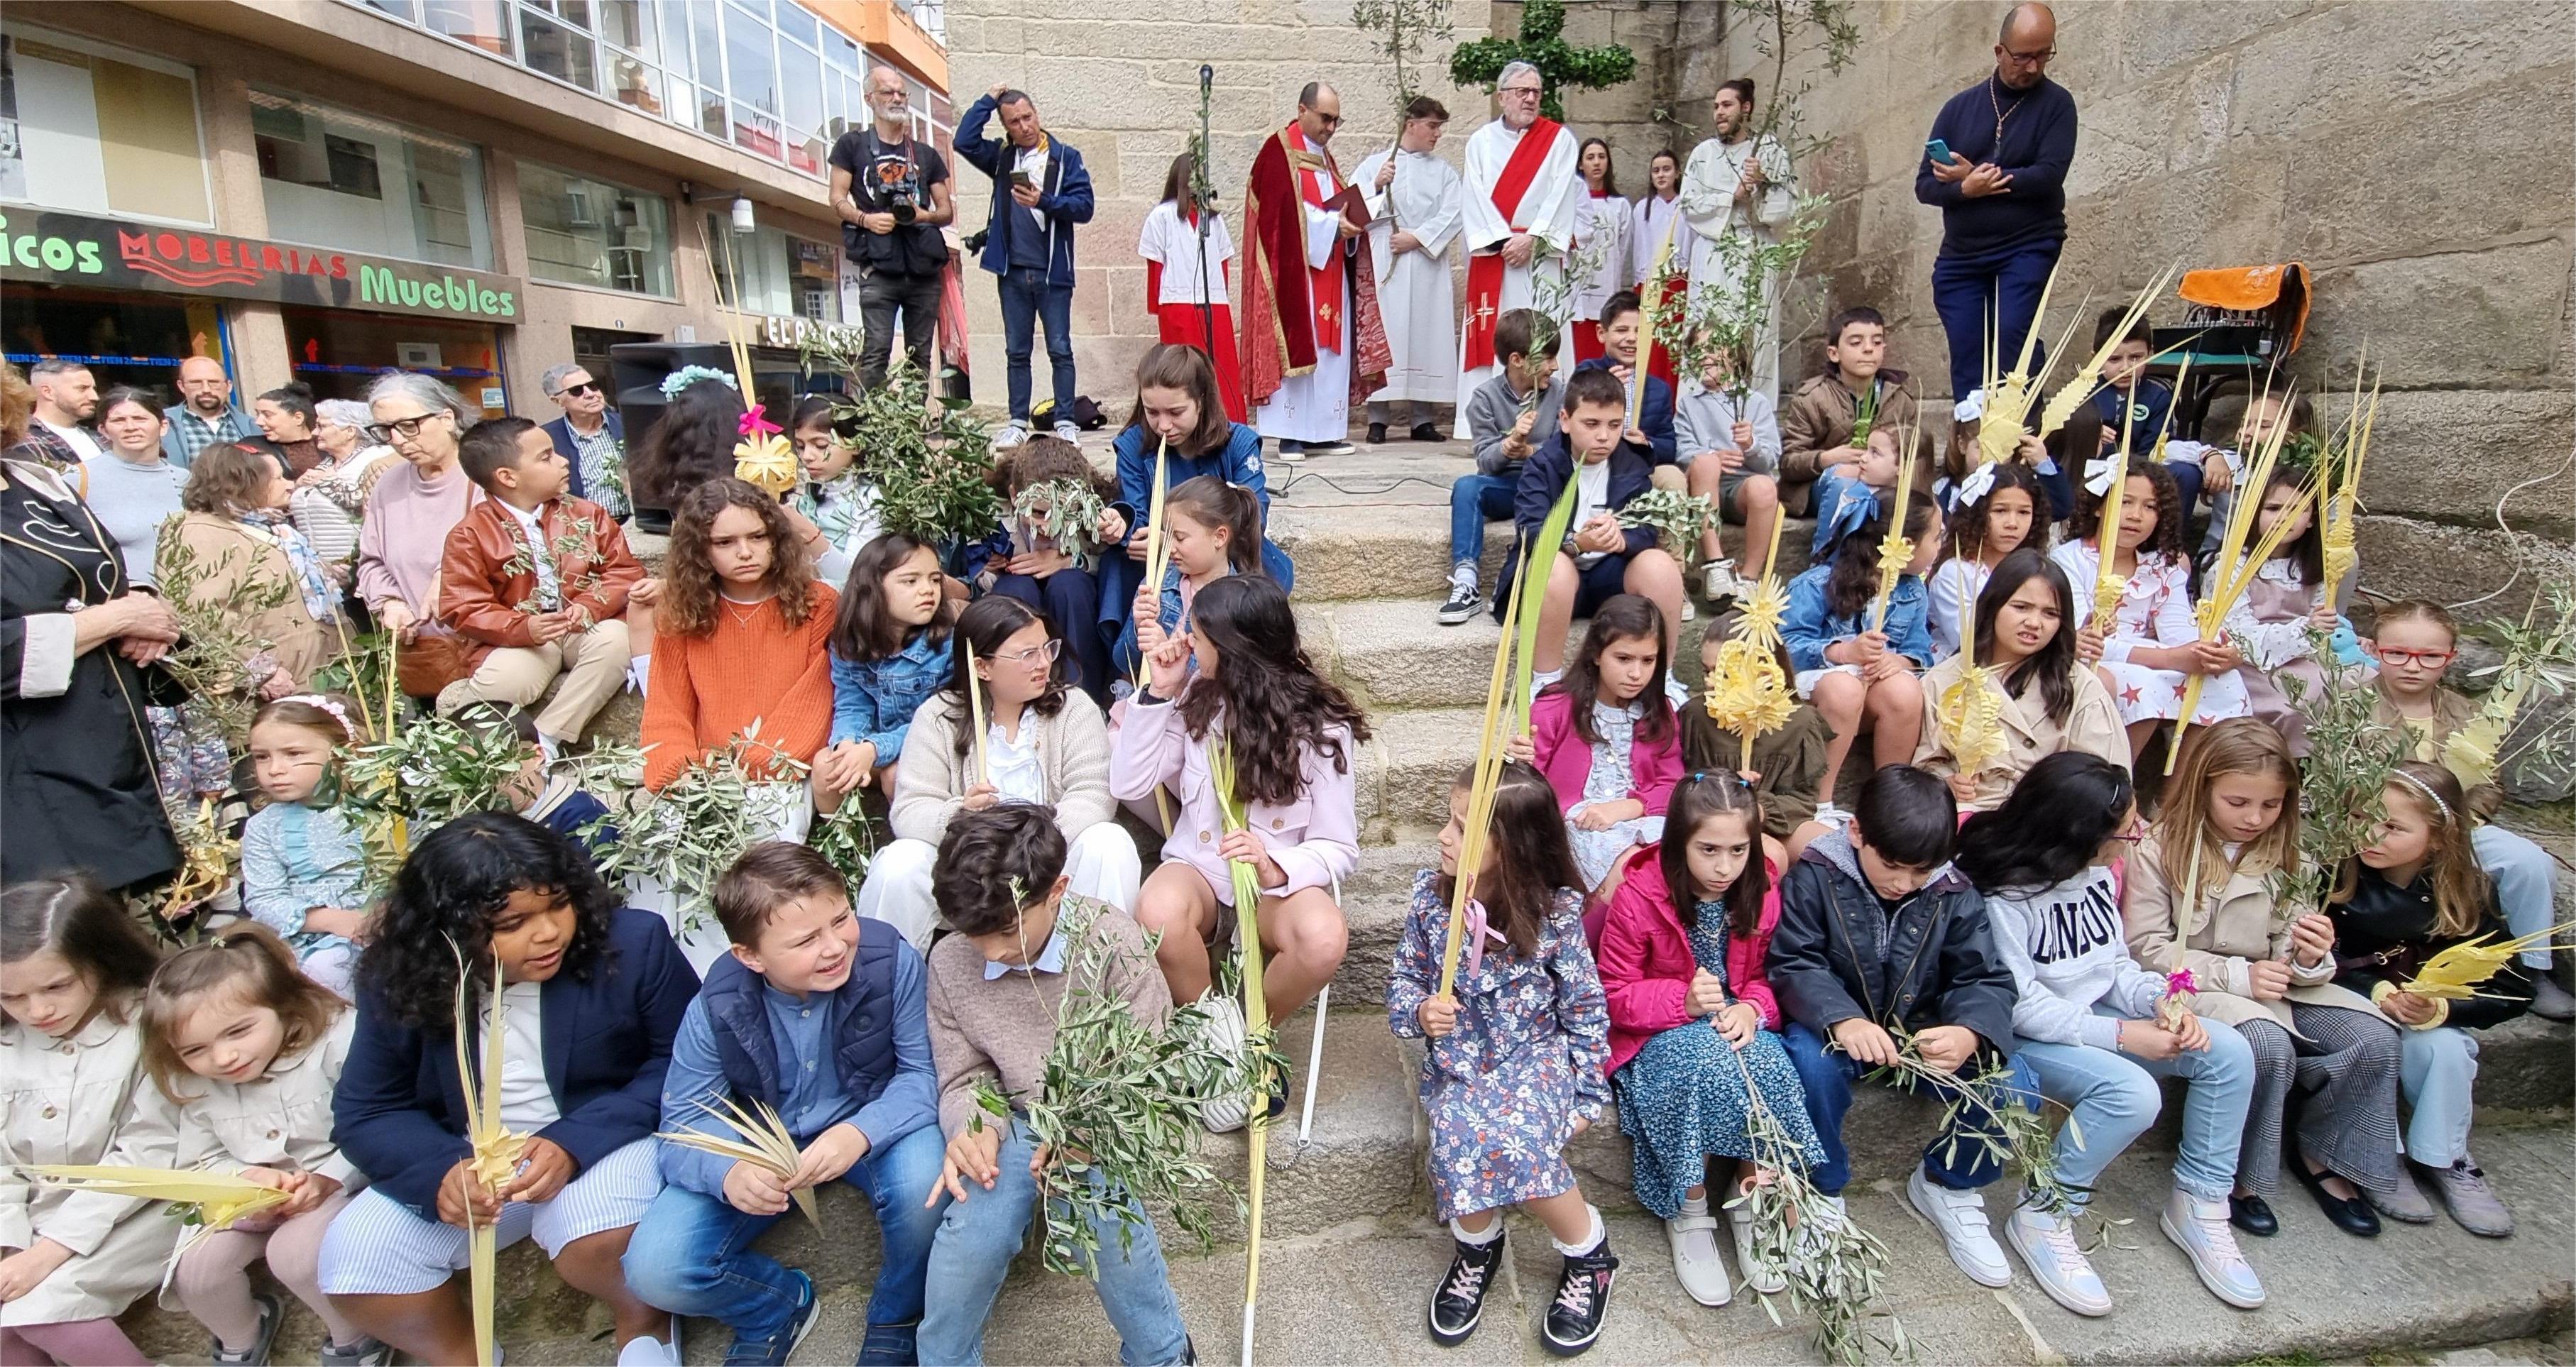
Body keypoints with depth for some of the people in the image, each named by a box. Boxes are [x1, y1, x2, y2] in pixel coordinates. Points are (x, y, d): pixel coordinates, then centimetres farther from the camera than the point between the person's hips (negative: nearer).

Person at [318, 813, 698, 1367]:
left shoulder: (633, 943, -18)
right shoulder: (400, 982, -9)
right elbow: (365, 1113, -3)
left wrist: (576, 1143, -28)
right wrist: (442, 1169, -26)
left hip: (603, 1145, -4)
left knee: (596, 1235, -32)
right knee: (353, 1258, -16)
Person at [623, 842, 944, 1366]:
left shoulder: (892, 961, -25)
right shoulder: (716, 1008, -20)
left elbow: (923, 1073, -18)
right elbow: (683, 1123, -13)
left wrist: (861, 1132, -39)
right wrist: (728, 1172, -37)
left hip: (873, 1130, -1)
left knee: (924, 1180, -34)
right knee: (655, 1270, -18)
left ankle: (896, 1320, 1)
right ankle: (780, 1308, 16)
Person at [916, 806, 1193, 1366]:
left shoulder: (1111, 941, -18)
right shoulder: (949, 962, -6)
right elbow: (964, 1079, 3)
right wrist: (973, 1131, -20)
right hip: (1015, 1121, 3)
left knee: (1100, 1213, -30)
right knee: (971, 1232, -24)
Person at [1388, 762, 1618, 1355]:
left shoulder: (1555, 912, -14)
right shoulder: (1430, 895, -7)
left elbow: (1585, 1010, -4)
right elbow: (1403, 980, 4)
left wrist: (1587, 1095, -3)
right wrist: (1419, 1012, -17)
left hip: (1536, 1055, -2)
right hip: (1457, 1060, 2)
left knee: (1517, 1139, -29)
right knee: (1461, 1135, -27)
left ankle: (1589, 1253, 2)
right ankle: (1477, 1245, 7)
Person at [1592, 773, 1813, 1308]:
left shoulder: (1761, 891, -4)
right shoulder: (1638, 898, -17)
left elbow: (1768, 975, 9)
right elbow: (1616, 993, -10)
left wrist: (1753, 1008, -14)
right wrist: (1683, 1002, -26)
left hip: (1735, 1022, 4)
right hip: (1660, 1035, -3)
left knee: (1769, 1069, -28)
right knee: (1704, 1066, -33)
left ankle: (1751, 1201, -6)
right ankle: (1689, 1214, -13)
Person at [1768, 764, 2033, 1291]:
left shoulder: (1954, 892, -6)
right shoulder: (1815, 876, -15)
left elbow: (1986, 978, -9)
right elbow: (1794, 965, -19)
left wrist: (1971, 1033, -33)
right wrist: (1843, 1020, -40)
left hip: (1926, 1034, 3)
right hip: (1835, 1028, -3)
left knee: (2013, 1085, -20)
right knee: (1814, 1063, -36)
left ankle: (1947, 1184, 11)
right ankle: (1823, 1190, -7)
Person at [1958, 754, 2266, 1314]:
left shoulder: (2098, 872, 1)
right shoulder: (2002, 895, -23)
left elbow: (2115, 961, 10)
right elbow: (2019, 1005, -22)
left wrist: (2158, 1002, -10)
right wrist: (2121, 1034, -22)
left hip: (2095, 1015, 8)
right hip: (2022, 1037, -8)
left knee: (2228, 1051, -7)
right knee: (2132, 1093, -30)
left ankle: (2198, 1205, 8)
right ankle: (2042, 1219, -11)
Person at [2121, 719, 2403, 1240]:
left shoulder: (2283, 854, 8)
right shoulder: (2162, 850, -9)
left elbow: (2290, 955, 7)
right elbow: (2146, 949, -12)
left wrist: (2309, 957, -17)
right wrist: (2236, 975, -18)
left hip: (2274, 985, 6)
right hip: (2195, 988, -6)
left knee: (2376, 1038, -17)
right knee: (2270, 1046, -33)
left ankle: (2324, 1156, 9)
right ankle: (2237, 1176, -9)